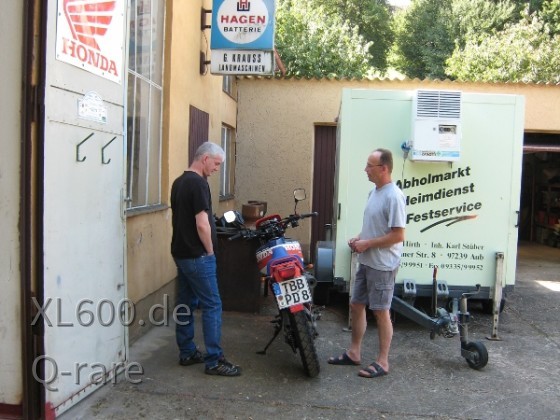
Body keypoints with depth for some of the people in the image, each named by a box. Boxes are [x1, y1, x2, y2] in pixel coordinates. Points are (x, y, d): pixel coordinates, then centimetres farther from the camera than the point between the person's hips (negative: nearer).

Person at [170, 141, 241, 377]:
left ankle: (187, 353, 22)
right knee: (212, 306, -4)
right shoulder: (198, 183, -17)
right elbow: (202, 224, -22)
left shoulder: (179, 182, 12)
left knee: (185, 304, 14)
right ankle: (214, 361, 0)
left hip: (181, 253, 10)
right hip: (197, 256, -10)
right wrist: (210, 252, -9)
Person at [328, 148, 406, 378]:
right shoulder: (374, 192, 10)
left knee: (381, 312, 1)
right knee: (356, 306, 15)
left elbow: (398, 235, -22)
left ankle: (382, 362, 15)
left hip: (382, 265, -9)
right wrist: (358, 238, 4)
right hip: (366, 262, 10)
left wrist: (367, 244, -18)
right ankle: (354, 353, 29)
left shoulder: (393, 196, -19)